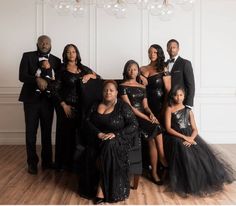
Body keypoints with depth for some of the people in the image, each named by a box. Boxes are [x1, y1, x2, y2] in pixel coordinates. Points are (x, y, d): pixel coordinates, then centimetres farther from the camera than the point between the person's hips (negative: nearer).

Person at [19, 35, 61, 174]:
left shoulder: (56, 61, 8)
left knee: (47, 132, 7)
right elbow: (22, 76, -7)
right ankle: (32, 163, 14)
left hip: (47, 100, 2)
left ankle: (47, 161, 20)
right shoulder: (27, 56, 3)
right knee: (31, 132, 2)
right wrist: (37, 79, -21)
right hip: (31, 100, -1)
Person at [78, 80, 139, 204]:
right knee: (92, 152, -30)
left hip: (118, 139, -3)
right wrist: (98, 133, -15)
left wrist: (115, 134, -19)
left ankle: (101, 189, -26)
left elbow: (134, 125, -8)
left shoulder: (123, 106, -1)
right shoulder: (96, 105, 12)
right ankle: (103, 188, -18)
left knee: (109, 145, -36)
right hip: (98, 139, 3)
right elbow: (88, 121, 5)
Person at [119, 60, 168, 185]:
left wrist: (151, 114, -10)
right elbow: (129, 107, -9)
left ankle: (154, 172, -16)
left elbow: (145, 105, 14)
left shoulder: (142, 87, 18)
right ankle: (163, 159, -17)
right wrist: (147, 118, -15)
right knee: (156, 128, -27)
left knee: (152, 140, -21)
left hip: (144, 116, 5)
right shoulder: (123, 86, 0)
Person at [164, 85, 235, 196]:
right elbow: (168, 128, -6)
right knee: (186, 155, -31)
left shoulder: (188, 111, 14)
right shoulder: (169, 109, 4)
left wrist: (190, 138, -15)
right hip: (176, 138, -3)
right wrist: (184, 137, -16)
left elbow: (195, 129, 7)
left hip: (190, 136, 4)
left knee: (204, 155, -19)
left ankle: (205, 181, -2)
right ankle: (189, 184, -19)